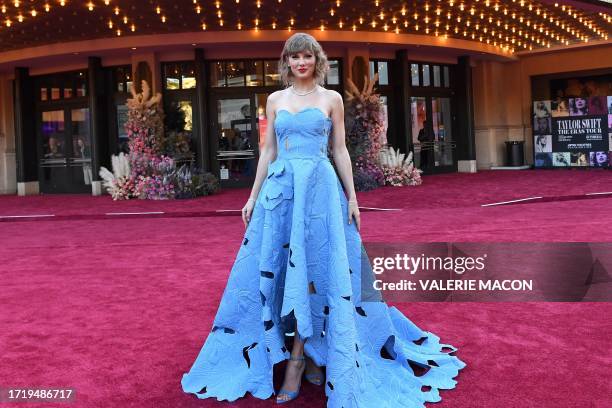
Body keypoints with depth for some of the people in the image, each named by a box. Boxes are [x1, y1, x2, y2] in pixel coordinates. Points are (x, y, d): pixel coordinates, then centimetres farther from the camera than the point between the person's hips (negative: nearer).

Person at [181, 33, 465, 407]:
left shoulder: (332, 98, 6)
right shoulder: (275, 100, 12)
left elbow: (340, 150, 6)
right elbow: (268, 152, 13)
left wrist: (352, 196, 0)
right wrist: (253, 196, 8)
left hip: (320, 187, -3)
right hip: (280, 188, 3)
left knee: (316, 267, -5)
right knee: (278, 268, 1)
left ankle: (298, 358, 4)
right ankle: (310, 356, 14)